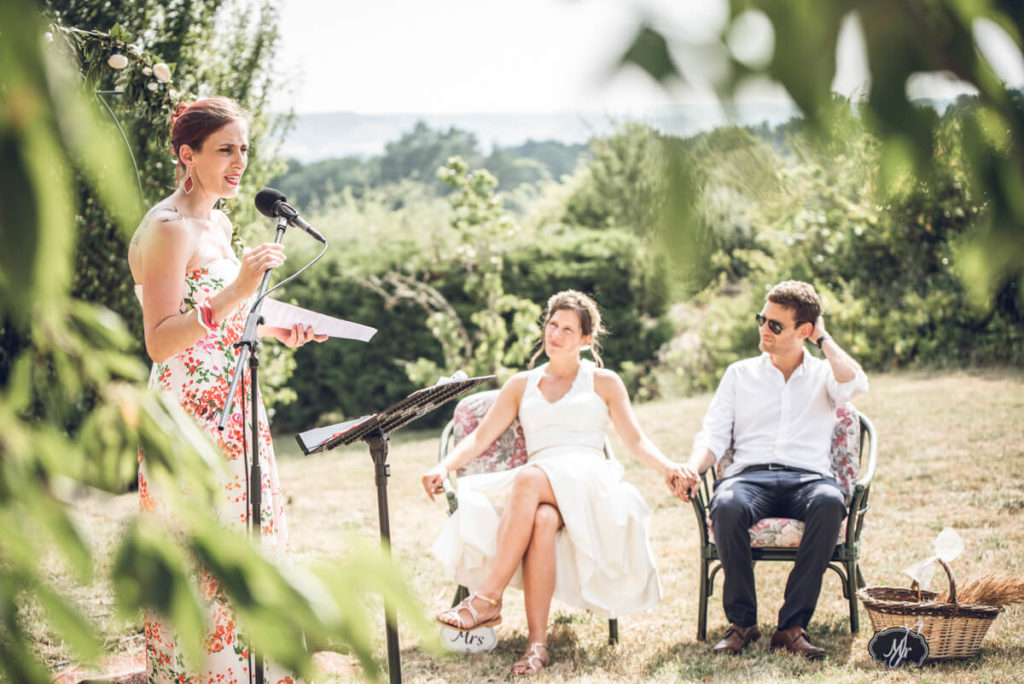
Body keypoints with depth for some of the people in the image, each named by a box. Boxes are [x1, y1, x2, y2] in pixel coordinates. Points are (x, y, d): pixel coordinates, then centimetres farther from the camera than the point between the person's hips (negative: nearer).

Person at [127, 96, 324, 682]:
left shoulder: (218, 224, 14)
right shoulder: (167, 228, -13)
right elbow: (160, 342, -22)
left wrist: (272, 329, 10)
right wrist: (237, 291, -30)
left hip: (232, 414, 9)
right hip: (189, 420, -9)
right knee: (201, 566, -5)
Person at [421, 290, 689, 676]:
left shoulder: (604, 383, 19)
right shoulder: (521, 385, 25)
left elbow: (635, 440, 10)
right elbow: (481, 437, 17)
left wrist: (665, 466, -11)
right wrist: (444, 467, -1)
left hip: (588, 480, -2)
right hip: (536, 480, 2)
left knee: (529, 479, -39)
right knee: (541, 520, -38)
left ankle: (487, 599, -42)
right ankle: (536, 641, -44)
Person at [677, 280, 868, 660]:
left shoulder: (825, 373, 19)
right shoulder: (740, 373, 22)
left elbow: (855, 383, -7)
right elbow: (713, 435, 12)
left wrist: (824, 339, 9)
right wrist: (693, 467, -9)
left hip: (809, 476, 0)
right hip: (750, 475, 1)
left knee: (830, 502, -38)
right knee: (727, 506, -36)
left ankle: (793, 625, -33)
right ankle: (742, 621, -22)